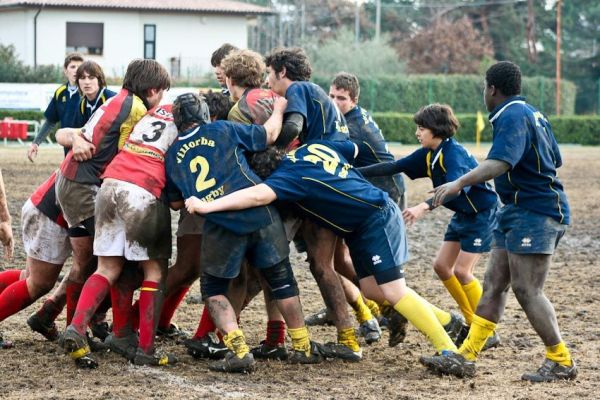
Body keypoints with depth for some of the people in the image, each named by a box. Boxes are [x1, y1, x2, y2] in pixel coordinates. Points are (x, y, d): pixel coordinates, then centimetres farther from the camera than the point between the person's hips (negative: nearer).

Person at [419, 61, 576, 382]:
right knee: (493, 285, 7)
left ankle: (561, 361, -1)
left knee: (526, 290, -9)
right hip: (517, 211, 11)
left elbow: (500, 162, -31)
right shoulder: (531, 113, 17)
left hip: (535, 213, -11)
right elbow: (555, 160, 24)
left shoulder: (512, 116, -14)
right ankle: (465, 358, 7)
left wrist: (459, 183, -41)